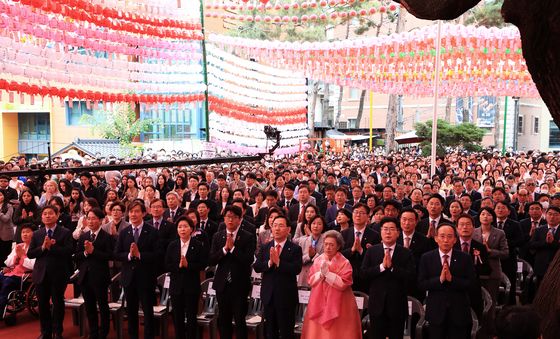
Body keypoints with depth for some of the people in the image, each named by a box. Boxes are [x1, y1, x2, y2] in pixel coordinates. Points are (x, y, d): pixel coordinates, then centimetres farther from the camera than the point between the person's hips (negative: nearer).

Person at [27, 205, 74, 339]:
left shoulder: (65, 233, -3)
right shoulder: (36, 234, 9)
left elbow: (69, 251, -16)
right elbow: (30, 254, 1)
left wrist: (51, 247, -21)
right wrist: (42, 247, -15)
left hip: (59, 274, -3)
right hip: (41, 274, 3)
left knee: (58, 303, 7)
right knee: (43, 304, 10)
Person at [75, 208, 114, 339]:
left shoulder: (107, 237, -8)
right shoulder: (83, 237, 9)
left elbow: (110, 256, -17)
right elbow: (77, 256, 6)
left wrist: (93, 251, -19)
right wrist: (85, 253, -14)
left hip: (100, 276, -5)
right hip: (85, 276, 6)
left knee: (103, 306, 5)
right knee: (89, 307, 14)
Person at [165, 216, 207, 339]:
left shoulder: (198, 245, -3)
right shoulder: (172, 245, 4)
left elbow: (202, 265, -8)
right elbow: (167, 266, 0)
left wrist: (188, 265, -19)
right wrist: (178, 265, -17)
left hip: (192, 286, -2)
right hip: (176, 286, 2)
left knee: (191, 317, 3)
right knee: (177, 317, 8)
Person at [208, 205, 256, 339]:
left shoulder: (248, 237, -6)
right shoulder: (217, 236, 5)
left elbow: (249, 260, -17)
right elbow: (211, 261, -2)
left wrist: (232, 248, -19)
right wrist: (225, 248, -15)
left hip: (239, 284, -4)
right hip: (222, 284, 4)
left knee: (240, 320, 2)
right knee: (223, 320, 13)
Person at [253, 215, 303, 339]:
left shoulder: (295, 249, -7)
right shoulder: (266, 247, 6)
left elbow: (297, 269, -20)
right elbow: (256, 267, -3)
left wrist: (278, 262, -26)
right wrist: (269, 262, -20)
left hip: (286, 296, -4)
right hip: (269, 295, 4)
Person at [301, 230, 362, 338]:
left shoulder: (344, 263, -8)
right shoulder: (318, 260, 5)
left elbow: (343, 284, -17)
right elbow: (311, 281, 1)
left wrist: (327, 273, -19)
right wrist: (321, 273, -16)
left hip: (337, 305, -4)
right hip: (319, 303, 4)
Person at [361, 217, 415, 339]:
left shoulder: (406, 253, -1)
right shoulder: (372, 251, 3)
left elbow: (411, 277, -11)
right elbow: (363, 274, -6)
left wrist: (392, 267, -18)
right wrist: (382, 266, -17)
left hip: (397, 305, -1)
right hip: (377, 304, 1)